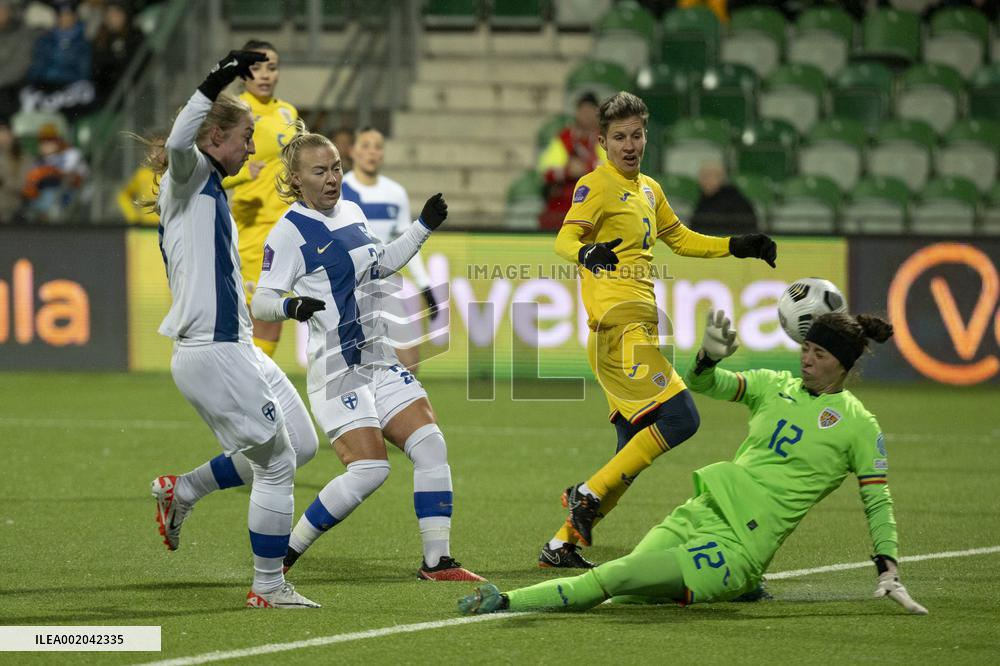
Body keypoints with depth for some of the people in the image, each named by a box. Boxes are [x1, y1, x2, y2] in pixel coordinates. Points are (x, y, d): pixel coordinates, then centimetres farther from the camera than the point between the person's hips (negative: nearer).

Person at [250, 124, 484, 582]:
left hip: (378, 359, 8)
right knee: (369, 468, -17)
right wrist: (290, 306, -34)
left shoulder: (351, 212, 12)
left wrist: (424, 226, 19)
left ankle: (437, 561, 0)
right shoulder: (289, 232, -11)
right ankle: (283, 553, -2)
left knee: (430, 445, -5)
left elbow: (381, 265, 28)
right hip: (335, 369, -8)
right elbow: (261, 302, -14)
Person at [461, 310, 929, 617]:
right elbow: (703, 384, 13)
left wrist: (889, 573, -6)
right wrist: (709, 357, -10)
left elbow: (877, 503, 3)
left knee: (610, 580, -19)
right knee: (630, 586, -22)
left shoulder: (858, 425, 0)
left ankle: (504, 603, -23)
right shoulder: (775, 386, 15)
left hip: (739, 545, -6)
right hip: (699, 513, 6)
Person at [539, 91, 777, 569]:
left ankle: (563, 544, 10)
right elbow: (565, 238, -20)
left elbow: (680, 239, 36)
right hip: (617, 324, -9)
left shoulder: (649, 189, 21)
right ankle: (589, 495, -12)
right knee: (680, 417, -18)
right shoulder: (596, 186, -6)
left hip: (639, 327, 9)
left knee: (634, 448, 7)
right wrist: (585, 252, -42)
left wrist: (737, 247, 27)